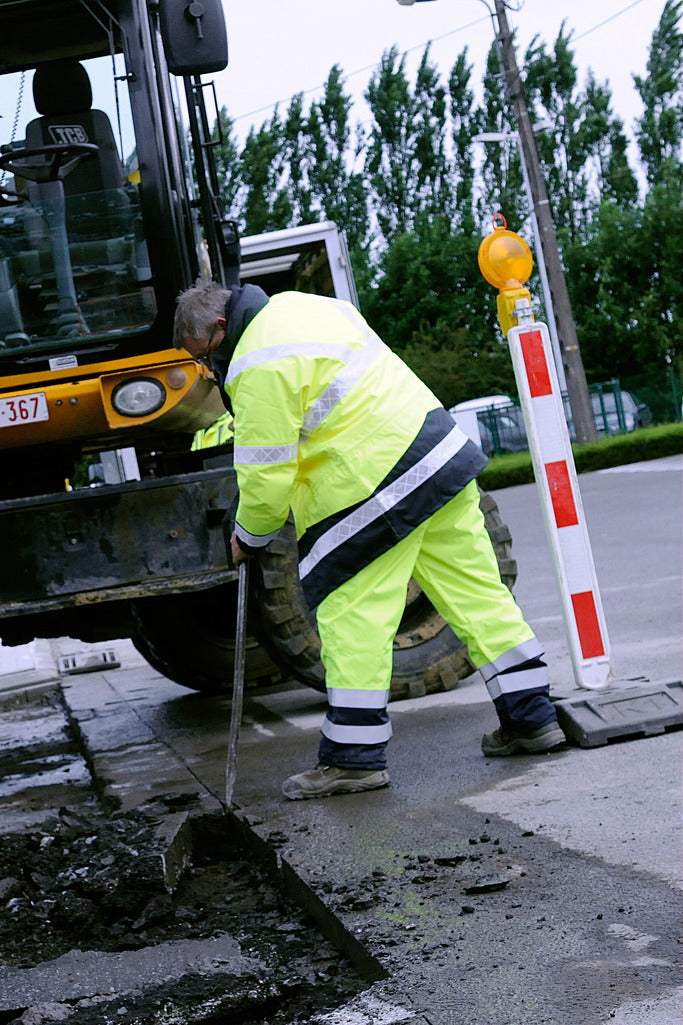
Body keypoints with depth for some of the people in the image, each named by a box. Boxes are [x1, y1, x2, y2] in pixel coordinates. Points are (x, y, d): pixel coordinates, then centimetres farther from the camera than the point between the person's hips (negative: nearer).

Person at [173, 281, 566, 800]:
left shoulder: (260, 367, -12)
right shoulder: (292, 306, 18)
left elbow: (267, 473, -11)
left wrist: (249, 535, 6)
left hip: (376, 484, -10)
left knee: (350, 614, -3)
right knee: (473, 592, 12)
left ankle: (353, 756, 1)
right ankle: (531, 717, 17)